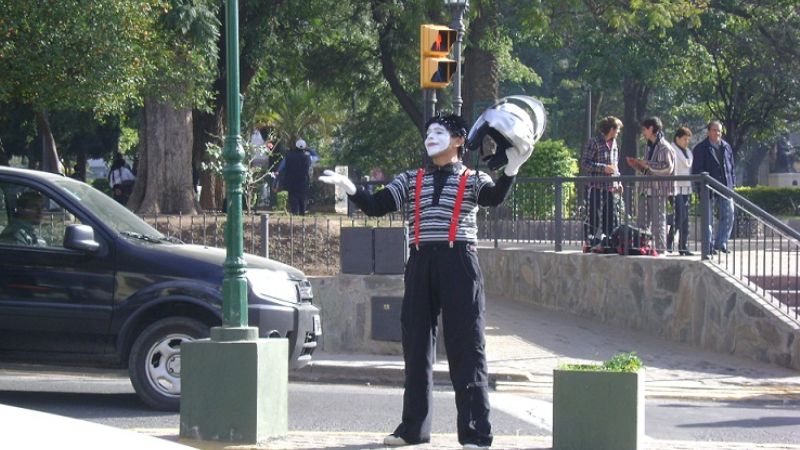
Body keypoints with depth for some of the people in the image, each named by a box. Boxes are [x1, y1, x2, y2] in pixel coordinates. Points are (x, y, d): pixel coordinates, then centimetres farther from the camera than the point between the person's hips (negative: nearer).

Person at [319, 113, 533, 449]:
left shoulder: (473, 180, 5)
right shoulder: (410, 181, 16)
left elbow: (494, 197, -16)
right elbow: (376, 206, 8)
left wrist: (511, 170, -35)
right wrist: (348, 187, -9)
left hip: (459, 264, -4)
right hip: (420, 265, 4)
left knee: (466, 348, -5)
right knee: (415, 346, 8)